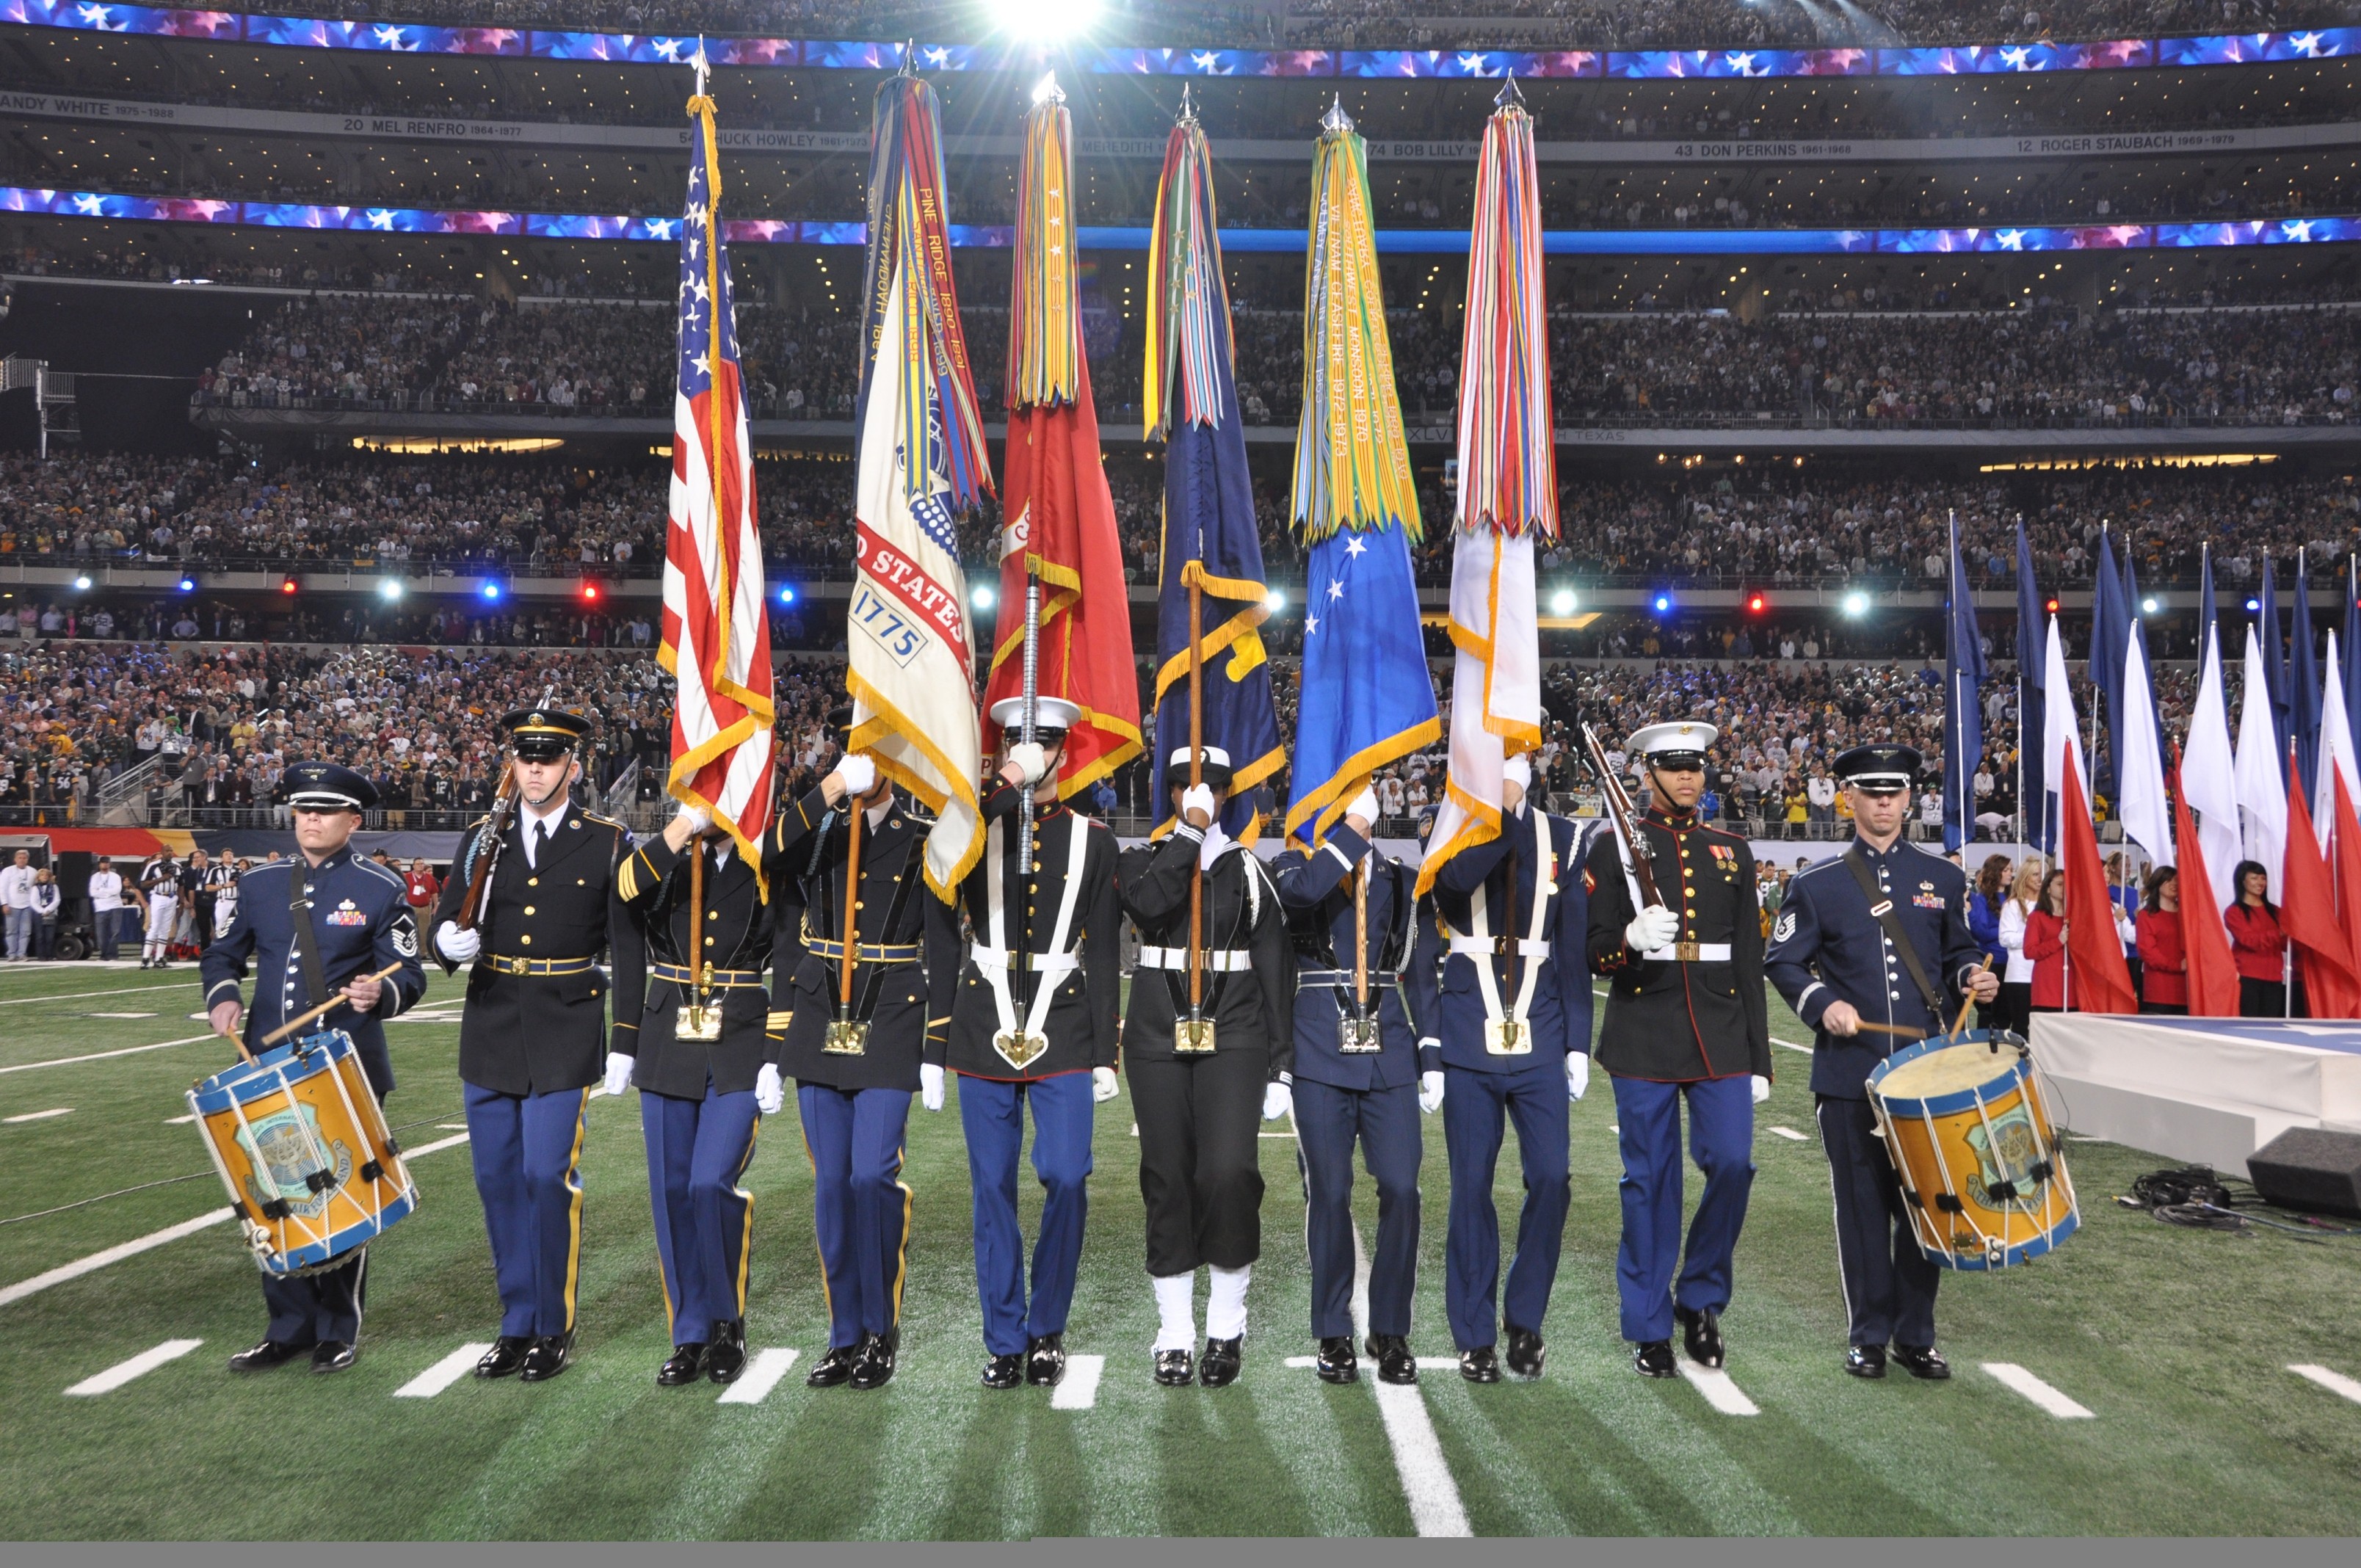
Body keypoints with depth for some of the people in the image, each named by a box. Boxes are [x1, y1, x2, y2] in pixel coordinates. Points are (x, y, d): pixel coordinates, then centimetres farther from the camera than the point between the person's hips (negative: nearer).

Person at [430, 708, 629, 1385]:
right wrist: (450, 941, -16)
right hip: (490, 1032, 4)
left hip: (565, 1037, -4)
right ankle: (516, 1325, 23)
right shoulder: (484, 839, 8)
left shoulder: (608, 843, -1)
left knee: (549, 1178, -7)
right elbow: (444, 922, 8)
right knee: (498, 1180, 9)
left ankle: (553, 1330, 9)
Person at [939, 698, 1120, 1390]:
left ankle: (1047, 1329, 11)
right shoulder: (973, 828, 6)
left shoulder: (1093, 838, 6)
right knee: (993, 1189, 5)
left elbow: (1105, 954, 6)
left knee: (1067, 1180, -8)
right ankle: (1005, 1341, 16)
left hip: (1064, 1032, 0)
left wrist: (1104, 1053, 3)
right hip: (984, 1030, 1)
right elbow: (938, 938, -8)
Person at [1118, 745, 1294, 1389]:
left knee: (1230, 1172, -13)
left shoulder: (1250, 869, 7)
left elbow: (1276, 971, 6)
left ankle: (1227, 1328, 4)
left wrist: (1281, 1066, 1)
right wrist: (1190, 831, -13)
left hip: (1233, 1040, -1)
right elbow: (1147, 902, -17)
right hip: (1158, 1040, 1)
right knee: (1167, 1180, 2)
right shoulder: (1142, 860, 8)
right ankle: (1175, 1336, 13)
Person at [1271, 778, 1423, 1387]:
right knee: (1329, 1193, 2)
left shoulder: (1398, 875, 12)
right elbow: (1300, 892, -23)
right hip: (1320, 1054, -2)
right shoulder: (1295, 863, 4)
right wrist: (1352, 830, -18)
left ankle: (1391, 1331, 13)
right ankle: (1334, 1335, 16)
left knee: (1401, 1189, -2)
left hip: (1389, 1050, 2)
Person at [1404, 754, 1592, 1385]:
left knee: (1550, 1179, -3)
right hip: (1468, 1043, -1)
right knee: (1472, 1186, 2)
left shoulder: (1562, 838, 6)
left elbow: (1574, 949, 8)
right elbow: (1425, 952, -7)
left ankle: (1524, 1317, 19)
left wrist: (1577, 1043, 6)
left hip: (1540, 1042, 2)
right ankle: (1476, 1335, 15)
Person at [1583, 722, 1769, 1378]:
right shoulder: (1615, 846, 3)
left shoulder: (1731, 851, 13)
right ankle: (1650, 1329, 13)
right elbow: (1593, 951, 0)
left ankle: (1700, 1299, 16)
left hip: (1721, 1037, 3)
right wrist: (1631, 939, -24)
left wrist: (1759, 1058, 9)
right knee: (1650, 1181, 2)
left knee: (1732, 1163, -7)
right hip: (1643, 1039, -2)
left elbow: (1749, 960, 13)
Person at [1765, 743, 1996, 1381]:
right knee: (1862, 1204, 4)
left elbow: (1956, 953, 18)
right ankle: (1867, 1336, 16)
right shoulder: (1816, 885, 2)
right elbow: (1782, 962, 3)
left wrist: (1973, 977, -4)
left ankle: (1915, 1336, 20)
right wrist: (1823, 1004, -13)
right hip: (1849, 1073, -2)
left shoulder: (1943, 878, 10)